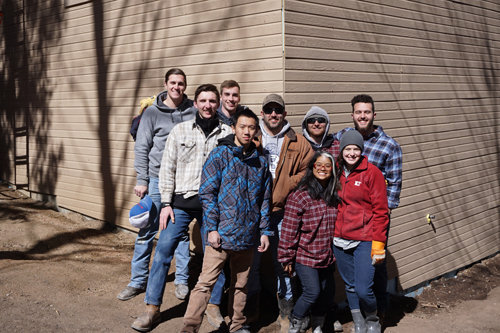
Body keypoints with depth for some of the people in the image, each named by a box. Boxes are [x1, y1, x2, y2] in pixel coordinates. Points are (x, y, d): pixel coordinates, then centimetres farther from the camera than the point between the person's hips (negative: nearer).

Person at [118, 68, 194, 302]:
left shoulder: (193, 112, 3)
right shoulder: (152, 112, 0)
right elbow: (141, 147, 0)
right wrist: (141, 180, -6)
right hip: (156, 178, -1)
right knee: (146, 232, 3)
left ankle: (182, 280, 21)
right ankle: (138, 280, 16)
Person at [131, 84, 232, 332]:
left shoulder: (227, 134, 4)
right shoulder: (180, 130, 6)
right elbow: (167, 168, 5)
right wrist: (166, 203, -1)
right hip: (182, 202, 0)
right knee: (163, 249, -4)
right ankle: (152, 309, 6)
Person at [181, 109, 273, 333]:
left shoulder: (260, 162, 10)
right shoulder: (220, 155, -3)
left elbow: (265, 199, 14)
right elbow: (207, 193, -7)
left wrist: (264, 231, 9)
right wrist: (212, 227, -13)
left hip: (248, 236, 4)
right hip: (221, 234, -4)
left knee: (241, 284, 15)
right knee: (206, 282, -7)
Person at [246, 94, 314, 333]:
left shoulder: (298, 143, 5)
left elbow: (309, 170, 2)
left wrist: (285, 187, -10)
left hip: (283, 210, -1)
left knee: (283, 260, 7)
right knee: (251, 259, 11)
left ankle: (286, 312, 23)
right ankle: (250, 309, 28)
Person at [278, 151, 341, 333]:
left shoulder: (334, 196, 7)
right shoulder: (300, 195, -13)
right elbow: (289, 229, -12)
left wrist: (335, 253, 19)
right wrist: (287, 258, -11)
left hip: (326, 257, 6)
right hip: (305, 256, -6)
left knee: (326, 294, 11)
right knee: (313, 292, -11)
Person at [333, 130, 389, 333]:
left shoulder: (372, 172, -6)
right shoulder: (337, 172, 8)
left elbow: (380, 210, -7)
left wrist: (378, 242, -11)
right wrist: (330, 236, 13)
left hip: (364, 240, -4)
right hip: (340, 240, 5)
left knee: (363, 289, -10)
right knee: (350, 286, 12)